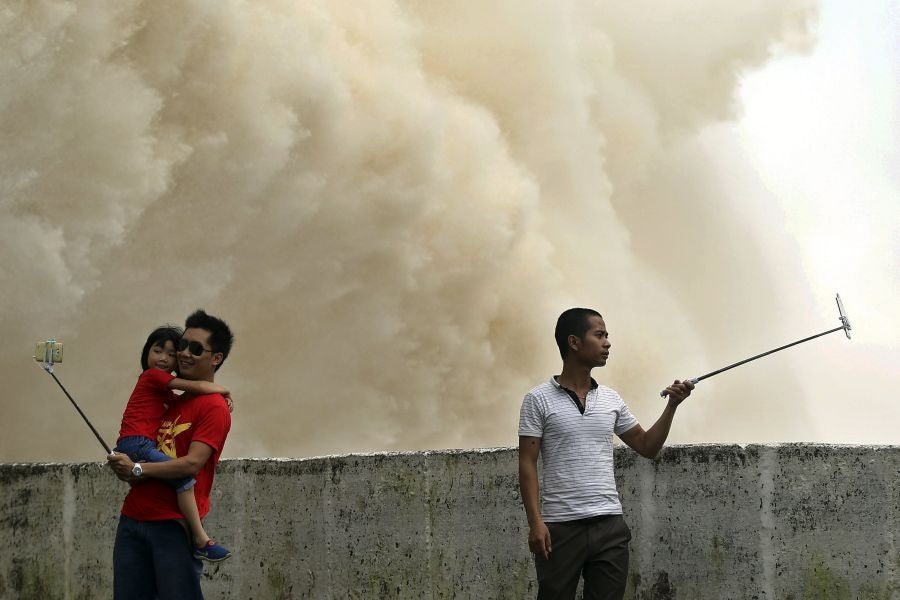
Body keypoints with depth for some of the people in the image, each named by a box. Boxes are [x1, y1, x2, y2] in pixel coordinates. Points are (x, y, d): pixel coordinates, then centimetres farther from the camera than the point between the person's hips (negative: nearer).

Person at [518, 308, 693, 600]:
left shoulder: (611, 400, 11)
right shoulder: (539, 400, -3)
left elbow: (647, 446, 18)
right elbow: (527, 465, -4)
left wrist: (671, 405, 5)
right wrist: (535, 522, -13)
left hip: (610, 525, 4)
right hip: (560, 527, -4)